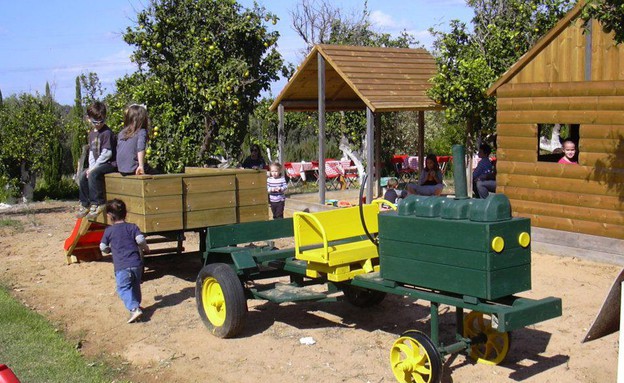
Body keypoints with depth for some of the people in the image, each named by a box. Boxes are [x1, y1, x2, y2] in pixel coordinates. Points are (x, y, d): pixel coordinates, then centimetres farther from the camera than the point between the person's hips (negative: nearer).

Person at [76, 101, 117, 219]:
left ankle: (97, 204, -23)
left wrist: (94, 167, -17)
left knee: (94, 174, -29)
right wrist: (91, 166, 0)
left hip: (110, 164, -9)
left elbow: (107, 153, -19)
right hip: (98, 165, 9)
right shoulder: (92, 134, 14)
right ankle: (85, 204, 8)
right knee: (82, 176, -2)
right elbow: (91, 152, 16)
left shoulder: (107, 133, -14)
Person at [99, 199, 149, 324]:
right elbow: (140, 239, -9)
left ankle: (134, 308, -20)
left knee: (124, 288, -3)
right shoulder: (132, 227, 4)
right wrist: (145, 248, 11)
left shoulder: (109, 230, 1)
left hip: (121, 266, -4)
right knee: (135, 286, 21)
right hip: (136, 264, 4)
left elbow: (103, 248, 6)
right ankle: (136, 304, 33)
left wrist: (109, 250, 28)